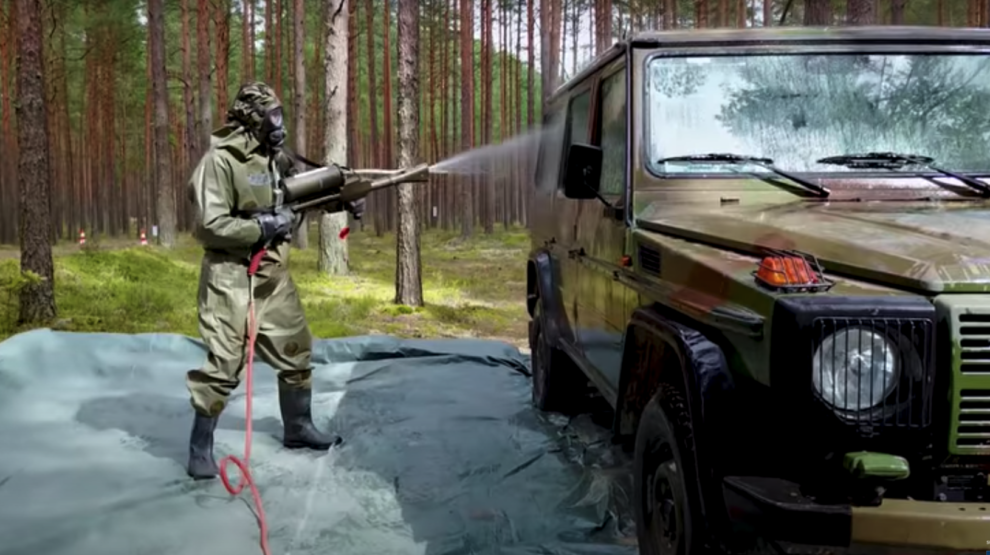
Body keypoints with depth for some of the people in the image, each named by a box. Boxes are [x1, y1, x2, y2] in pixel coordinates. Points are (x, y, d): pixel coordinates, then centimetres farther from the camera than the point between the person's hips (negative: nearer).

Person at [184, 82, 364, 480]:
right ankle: (200, 448, 9)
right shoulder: (219, 161, -16)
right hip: (231, 277, -8)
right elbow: (212, 226, -22)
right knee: (223, 364, -6)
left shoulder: (275, 157, 7)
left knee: (295, 350, 16)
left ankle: (298, 428, 33)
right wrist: (265, 227, -18)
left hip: (273, 276, 8)